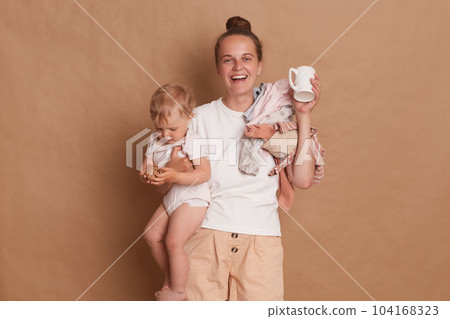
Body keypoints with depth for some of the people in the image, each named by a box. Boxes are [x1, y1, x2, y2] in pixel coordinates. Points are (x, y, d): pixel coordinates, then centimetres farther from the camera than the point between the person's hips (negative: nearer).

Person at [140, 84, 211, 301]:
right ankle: (170, 276, 29)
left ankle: (178, 290, 4)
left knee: (173, 242, -15)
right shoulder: (155, 140, 4)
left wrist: (175, 177, -36)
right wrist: (147, 174, -18)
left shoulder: (193, 141, -17)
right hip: (171, 198, 8)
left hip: (192, 199, -8)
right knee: (151, 235, 10)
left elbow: (205, 173, -24)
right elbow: (146, 167, 8)